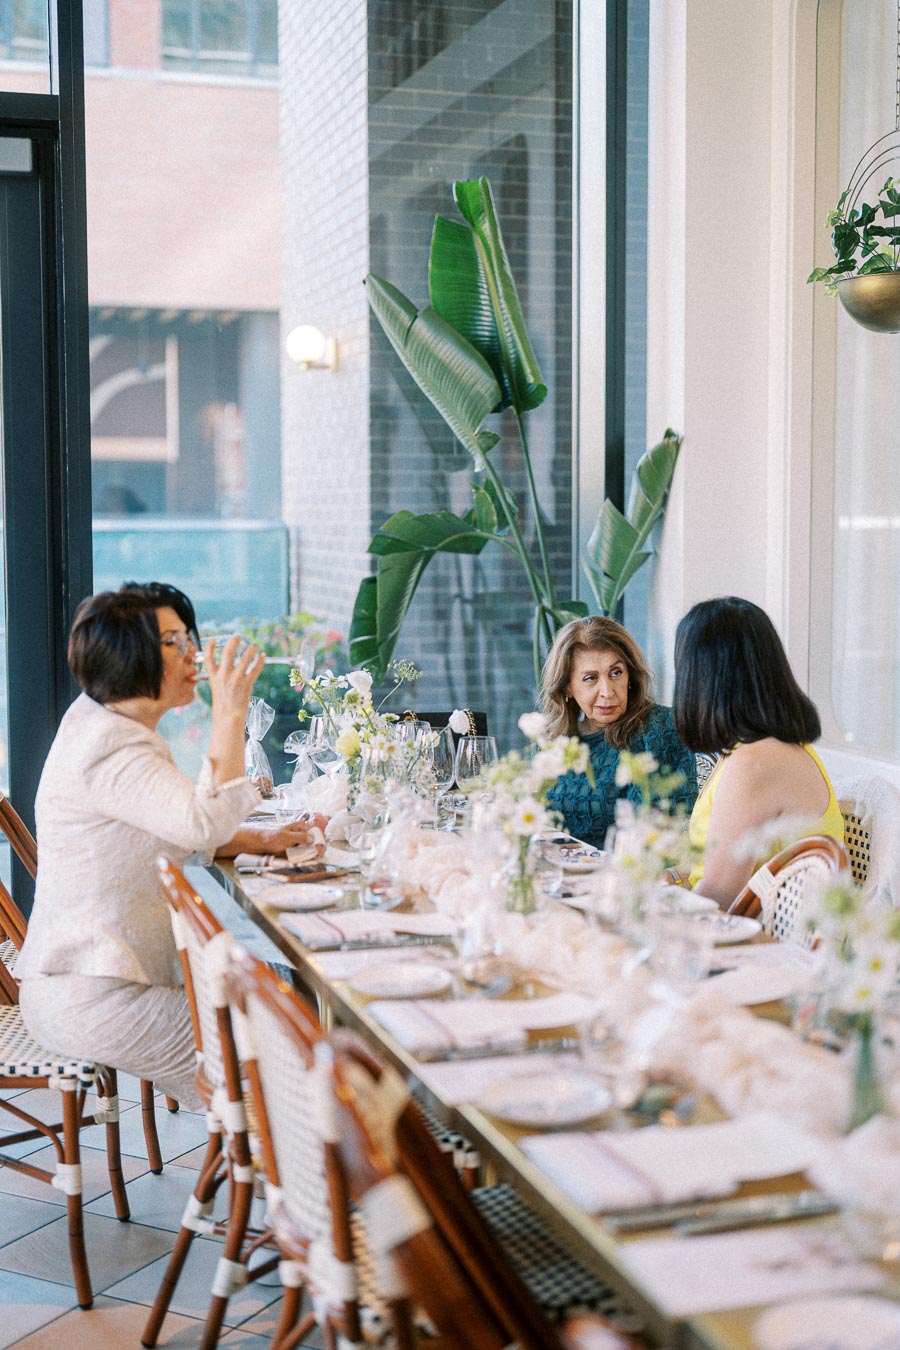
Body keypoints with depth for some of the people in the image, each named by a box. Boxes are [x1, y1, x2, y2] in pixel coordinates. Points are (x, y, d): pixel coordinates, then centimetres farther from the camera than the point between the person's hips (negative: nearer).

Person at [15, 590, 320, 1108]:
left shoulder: (105, 726, 12)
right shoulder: (110, 750, -22)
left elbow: (179, 830, 22)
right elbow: (206, 823, -35)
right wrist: (230, 716, -30)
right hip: (90, 1000, -10)